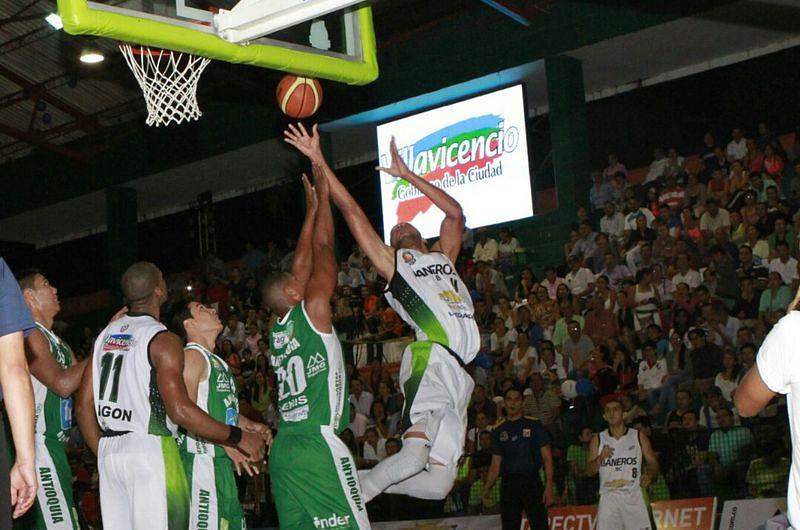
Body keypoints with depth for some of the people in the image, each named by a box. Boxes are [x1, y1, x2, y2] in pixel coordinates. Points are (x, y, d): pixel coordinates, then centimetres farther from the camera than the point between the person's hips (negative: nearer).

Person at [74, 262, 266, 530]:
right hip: (150, 450, -7)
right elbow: (180, 410, -18)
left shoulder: (106, 335, 13)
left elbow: (83, 406, 13)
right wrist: (238, 437, -10)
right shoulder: (163, 339, -9)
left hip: (109, 451, 7)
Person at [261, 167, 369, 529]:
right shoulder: (312, 313, -3)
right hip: (318, 446, -8)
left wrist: (312, 209, 30)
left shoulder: (276, 332, 15)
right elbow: (323, 248, 2)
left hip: (283, 450, 8)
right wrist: (323, 196, 12)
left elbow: (302, 264, 24)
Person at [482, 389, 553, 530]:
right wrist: (487, 488, -1)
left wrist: (549, 487, -10)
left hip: (532, 482, -3)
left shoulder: (534, 425, 3)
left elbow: (547, 457, 0)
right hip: (508, 485, 3)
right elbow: (495, 464, 12)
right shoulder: (499, 430, 11)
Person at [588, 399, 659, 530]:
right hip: (609, 498, 1)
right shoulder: (598, 440, 9)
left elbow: (653, 463, 7)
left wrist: (649, 475, -15)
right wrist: (601, 458, -13)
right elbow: (590, 471, 7)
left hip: (633, 498, -1)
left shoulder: (639, 437, 6)